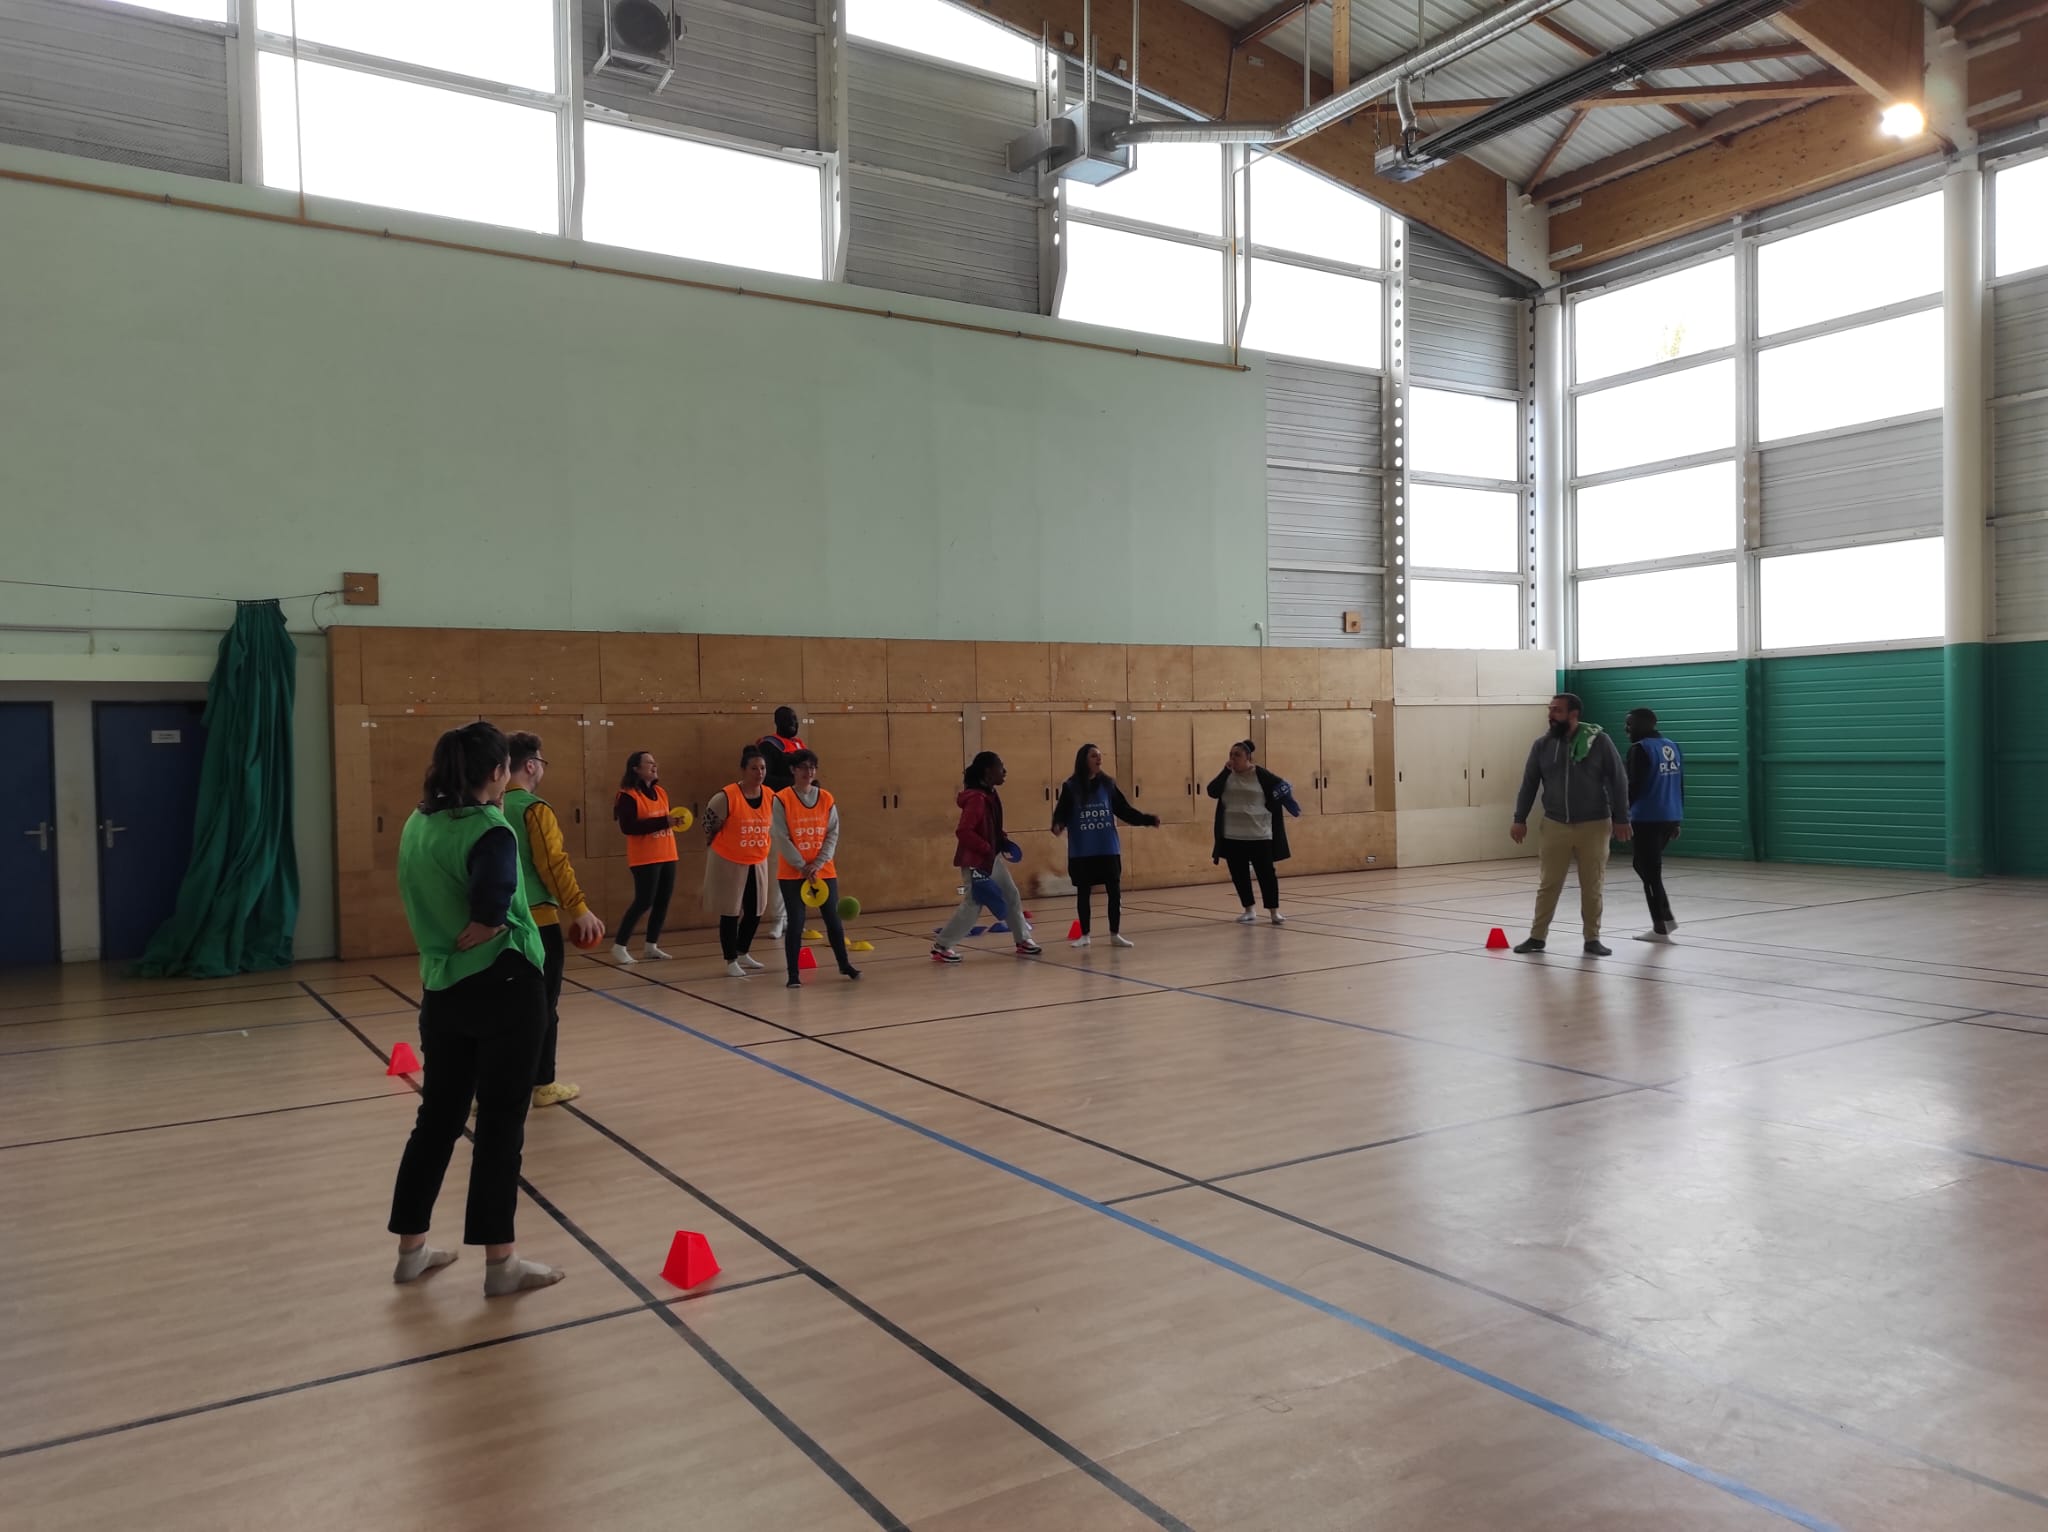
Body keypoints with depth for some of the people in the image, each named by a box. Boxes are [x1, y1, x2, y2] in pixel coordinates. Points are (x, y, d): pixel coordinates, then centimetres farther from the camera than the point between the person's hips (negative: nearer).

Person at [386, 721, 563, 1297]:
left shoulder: (417, 825, 5)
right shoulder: (490, 831, -18)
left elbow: (428, 907, 13)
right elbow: (489, 920, -27)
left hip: (442, 992, 7)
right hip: (503, 989, -7)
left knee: (438, 1117, 17)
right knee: (501, 1122, 3)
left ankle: (411, 1250, 28)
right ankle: (500, 1263, 12)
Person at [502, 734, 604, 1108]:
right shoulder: (534, 809, -13)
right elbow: (554, 865, -17)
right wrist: (580, 909, -12)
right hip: (538, 920, -7)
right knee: (543, 1005, 3)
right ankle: (543, 1085, 10)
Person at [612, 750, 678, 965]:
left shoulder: (661, 792, 12)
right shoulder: (628, 796, -12)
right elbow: (628, 827, -22)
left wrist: (672, 822, 1)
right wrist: (662, 822, -25)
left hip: (667, 856, 7)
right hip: (645, 858, -7)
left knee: (663, 901, 7)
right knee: (644, 902, -8)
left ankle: (651, 945, 19)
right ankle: (619, 946, 4)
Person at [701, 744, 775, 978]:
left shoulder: (771, 797, -5)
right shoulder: (726, 797, -21)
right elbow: (709, 827, -8)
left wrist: (759, 848, 12)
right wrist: (723, 846, 4)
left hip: (757, 863, 6)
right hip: (728, 862, -5)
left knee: (755, 911, 13)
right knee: (730, 913, 3)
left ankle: (743, 953, 34)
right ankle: (731, 961, 15)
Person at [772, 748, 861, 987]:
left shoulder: (826, 799, 3)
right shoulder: (782, 799, -8)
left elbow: (833, 834, 1)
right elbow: (781, 837, -10)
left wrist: (818, 864, -10)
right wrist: (802, 866, -14)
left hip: (824, 871, 3)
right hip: (792, 873, -3)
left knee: (833, 918, 10)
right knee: (795, 922, -2)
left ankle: (844, 964, 27)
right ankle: (793, 973, 7)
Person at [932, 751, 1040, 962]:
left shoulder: (990, 794, 8)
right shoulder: (976, 798, -23)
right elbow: (963, 831, -29)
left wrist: (1002, 841, 7)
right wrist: (987, 849, -25)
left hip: (992, 858, 10)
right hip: (977, 861, -10)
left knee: (1012, 896, 13)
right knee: (972, 905, -4)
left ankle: (1023, 941, 24)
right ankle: (941, 947, 7)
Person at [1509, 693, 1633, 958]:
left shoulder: (1599, 741, -7)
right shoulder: (1542, 745, 0)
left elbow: (1618, 781, -3)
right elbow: (1529, 784, 6)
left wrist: (1621, 819, -5)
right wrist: (1520, 819, 3)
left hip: (1593, 826, -2)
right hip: (1555, 826, 2)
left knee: (1591, 886, 7)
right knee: (1548, 884, 5)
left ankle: (1592, 939, 18)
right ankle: (1537, 937, 14)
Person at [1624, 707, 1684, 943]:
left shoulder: (1640, 749, -11)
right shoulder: (1672, 747, 13)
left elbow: (1634, 787, -17)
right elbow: (1680, 786, 17)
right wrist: (1676, 820, 23)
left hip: (1647, 820, -8)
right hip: (1669, 818, 8)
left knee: (1649, 872, 0)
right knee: (1646, 866, 21)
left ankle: (1660, 928, 4)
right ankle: (1666, 917, 18)